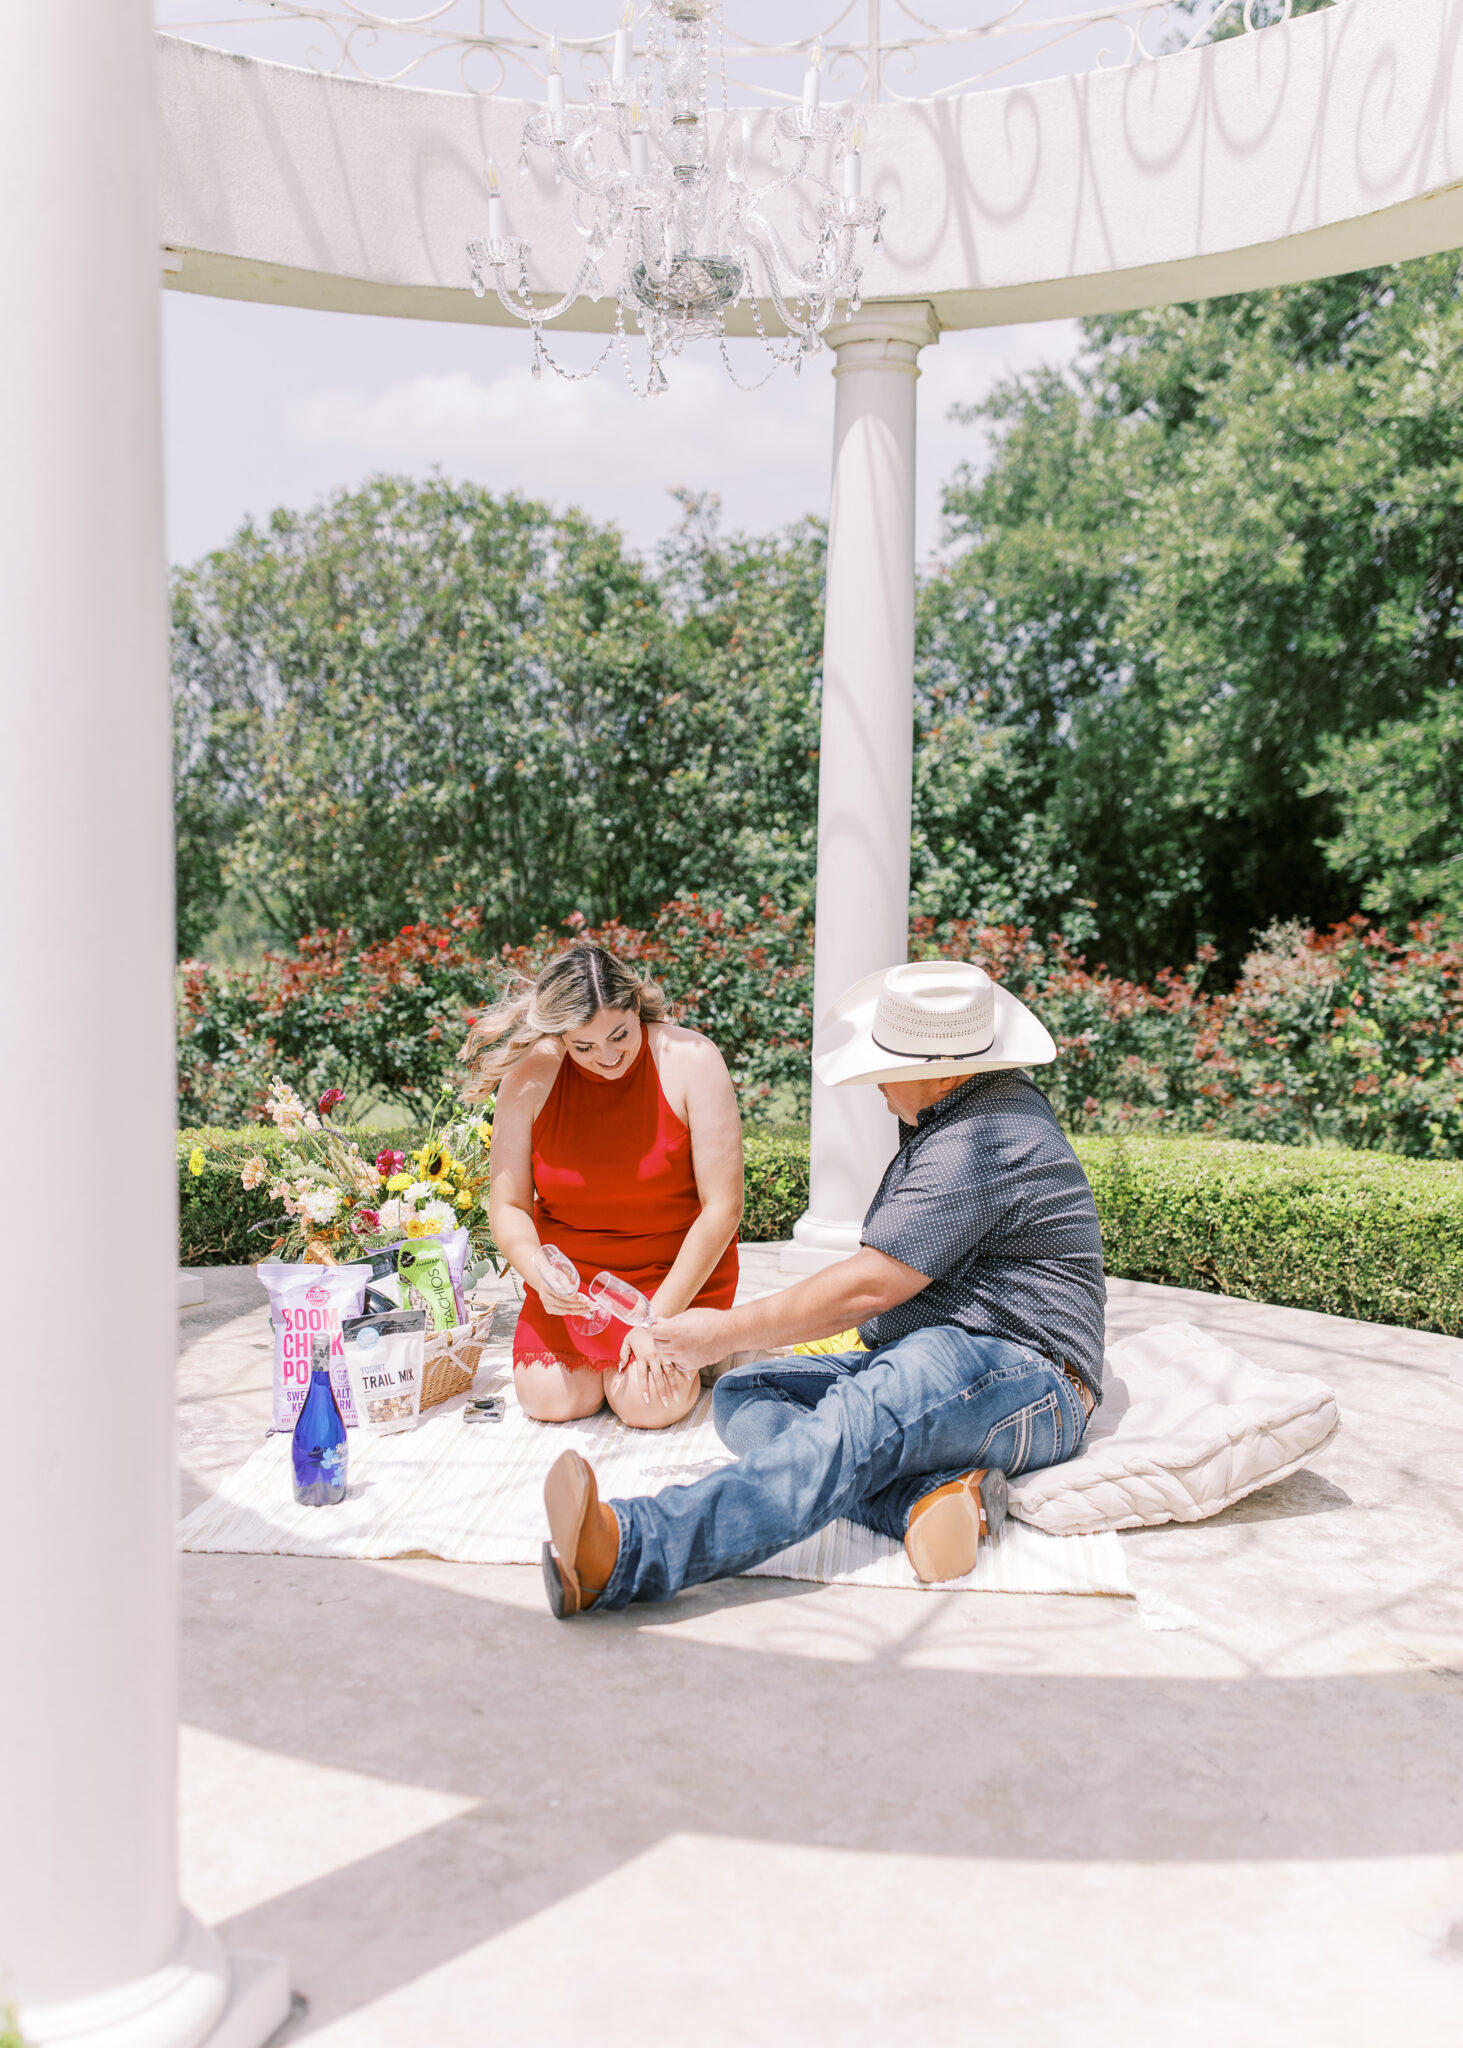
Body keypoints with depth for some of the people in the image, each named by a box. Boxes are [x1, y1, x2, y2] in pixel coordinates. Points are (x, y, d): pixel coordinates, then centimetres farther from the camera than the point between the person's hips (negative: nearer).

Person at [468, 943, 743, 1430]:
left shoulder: (691, 1060, -18)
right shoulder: (530, 1078, -12)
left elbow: (722, 1207, -17)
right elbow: (509, 1206, -6)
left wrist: (660, 1317, -20)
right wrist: (539, 1275, -28)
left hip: (680, 1267, -2)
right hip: (570, 1267, 3)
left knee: (648, 1405, -21)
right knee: (551, 1400, -16)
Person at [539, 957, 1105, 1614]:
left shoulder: (975, 1146, -17)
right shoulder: (976, 1103, 18)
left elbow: (866, 1289, -20)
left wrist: (729, 1330, -11)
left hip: (1017, 1375, -11)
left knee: (850, 1430, -40)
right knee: (744, 1394, -5)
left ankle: (626, 1554, -63)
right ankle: (929, 1492, -30)